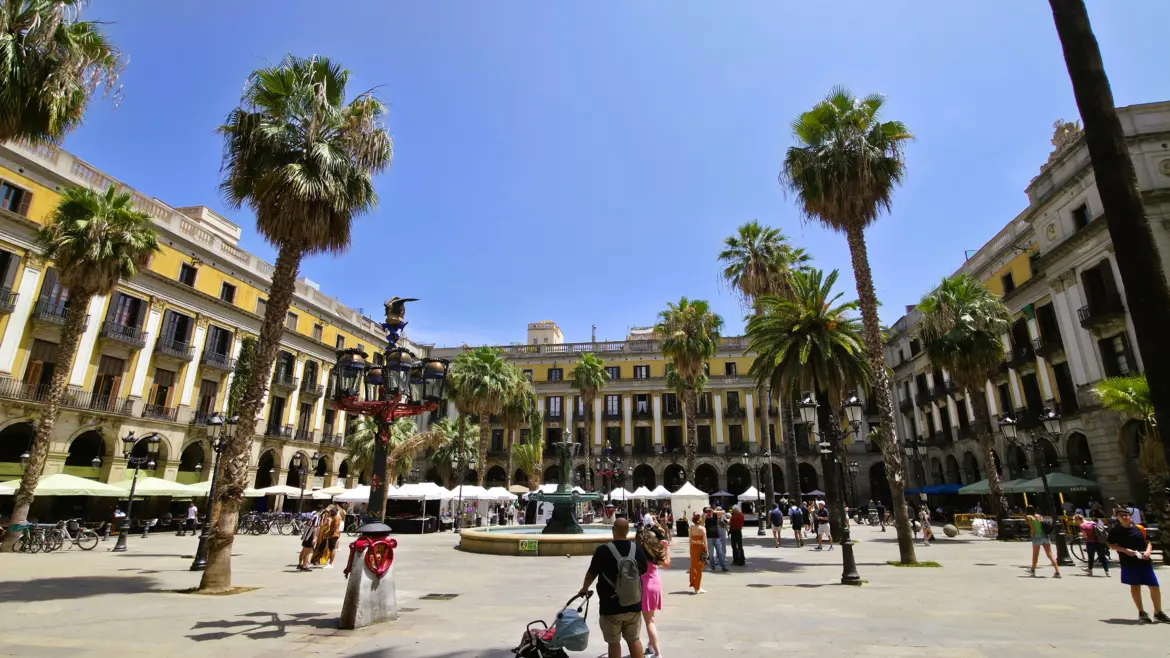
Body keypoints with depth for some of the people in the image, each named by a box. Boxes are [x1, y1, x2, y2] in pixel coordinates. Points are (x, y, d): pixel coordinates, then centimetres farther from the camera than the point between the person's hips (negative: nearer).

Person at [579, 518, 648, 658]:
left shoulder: (603, 550, -13)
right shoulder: (637, 549, -2)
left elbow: (592, 573, -4)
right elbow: (643, 571, 13)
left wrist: (585, 588, 16)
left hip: (611, 606, -3)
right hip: (633, 604, 4)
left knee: (613, 642, 9)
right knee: (634, 640, 16)